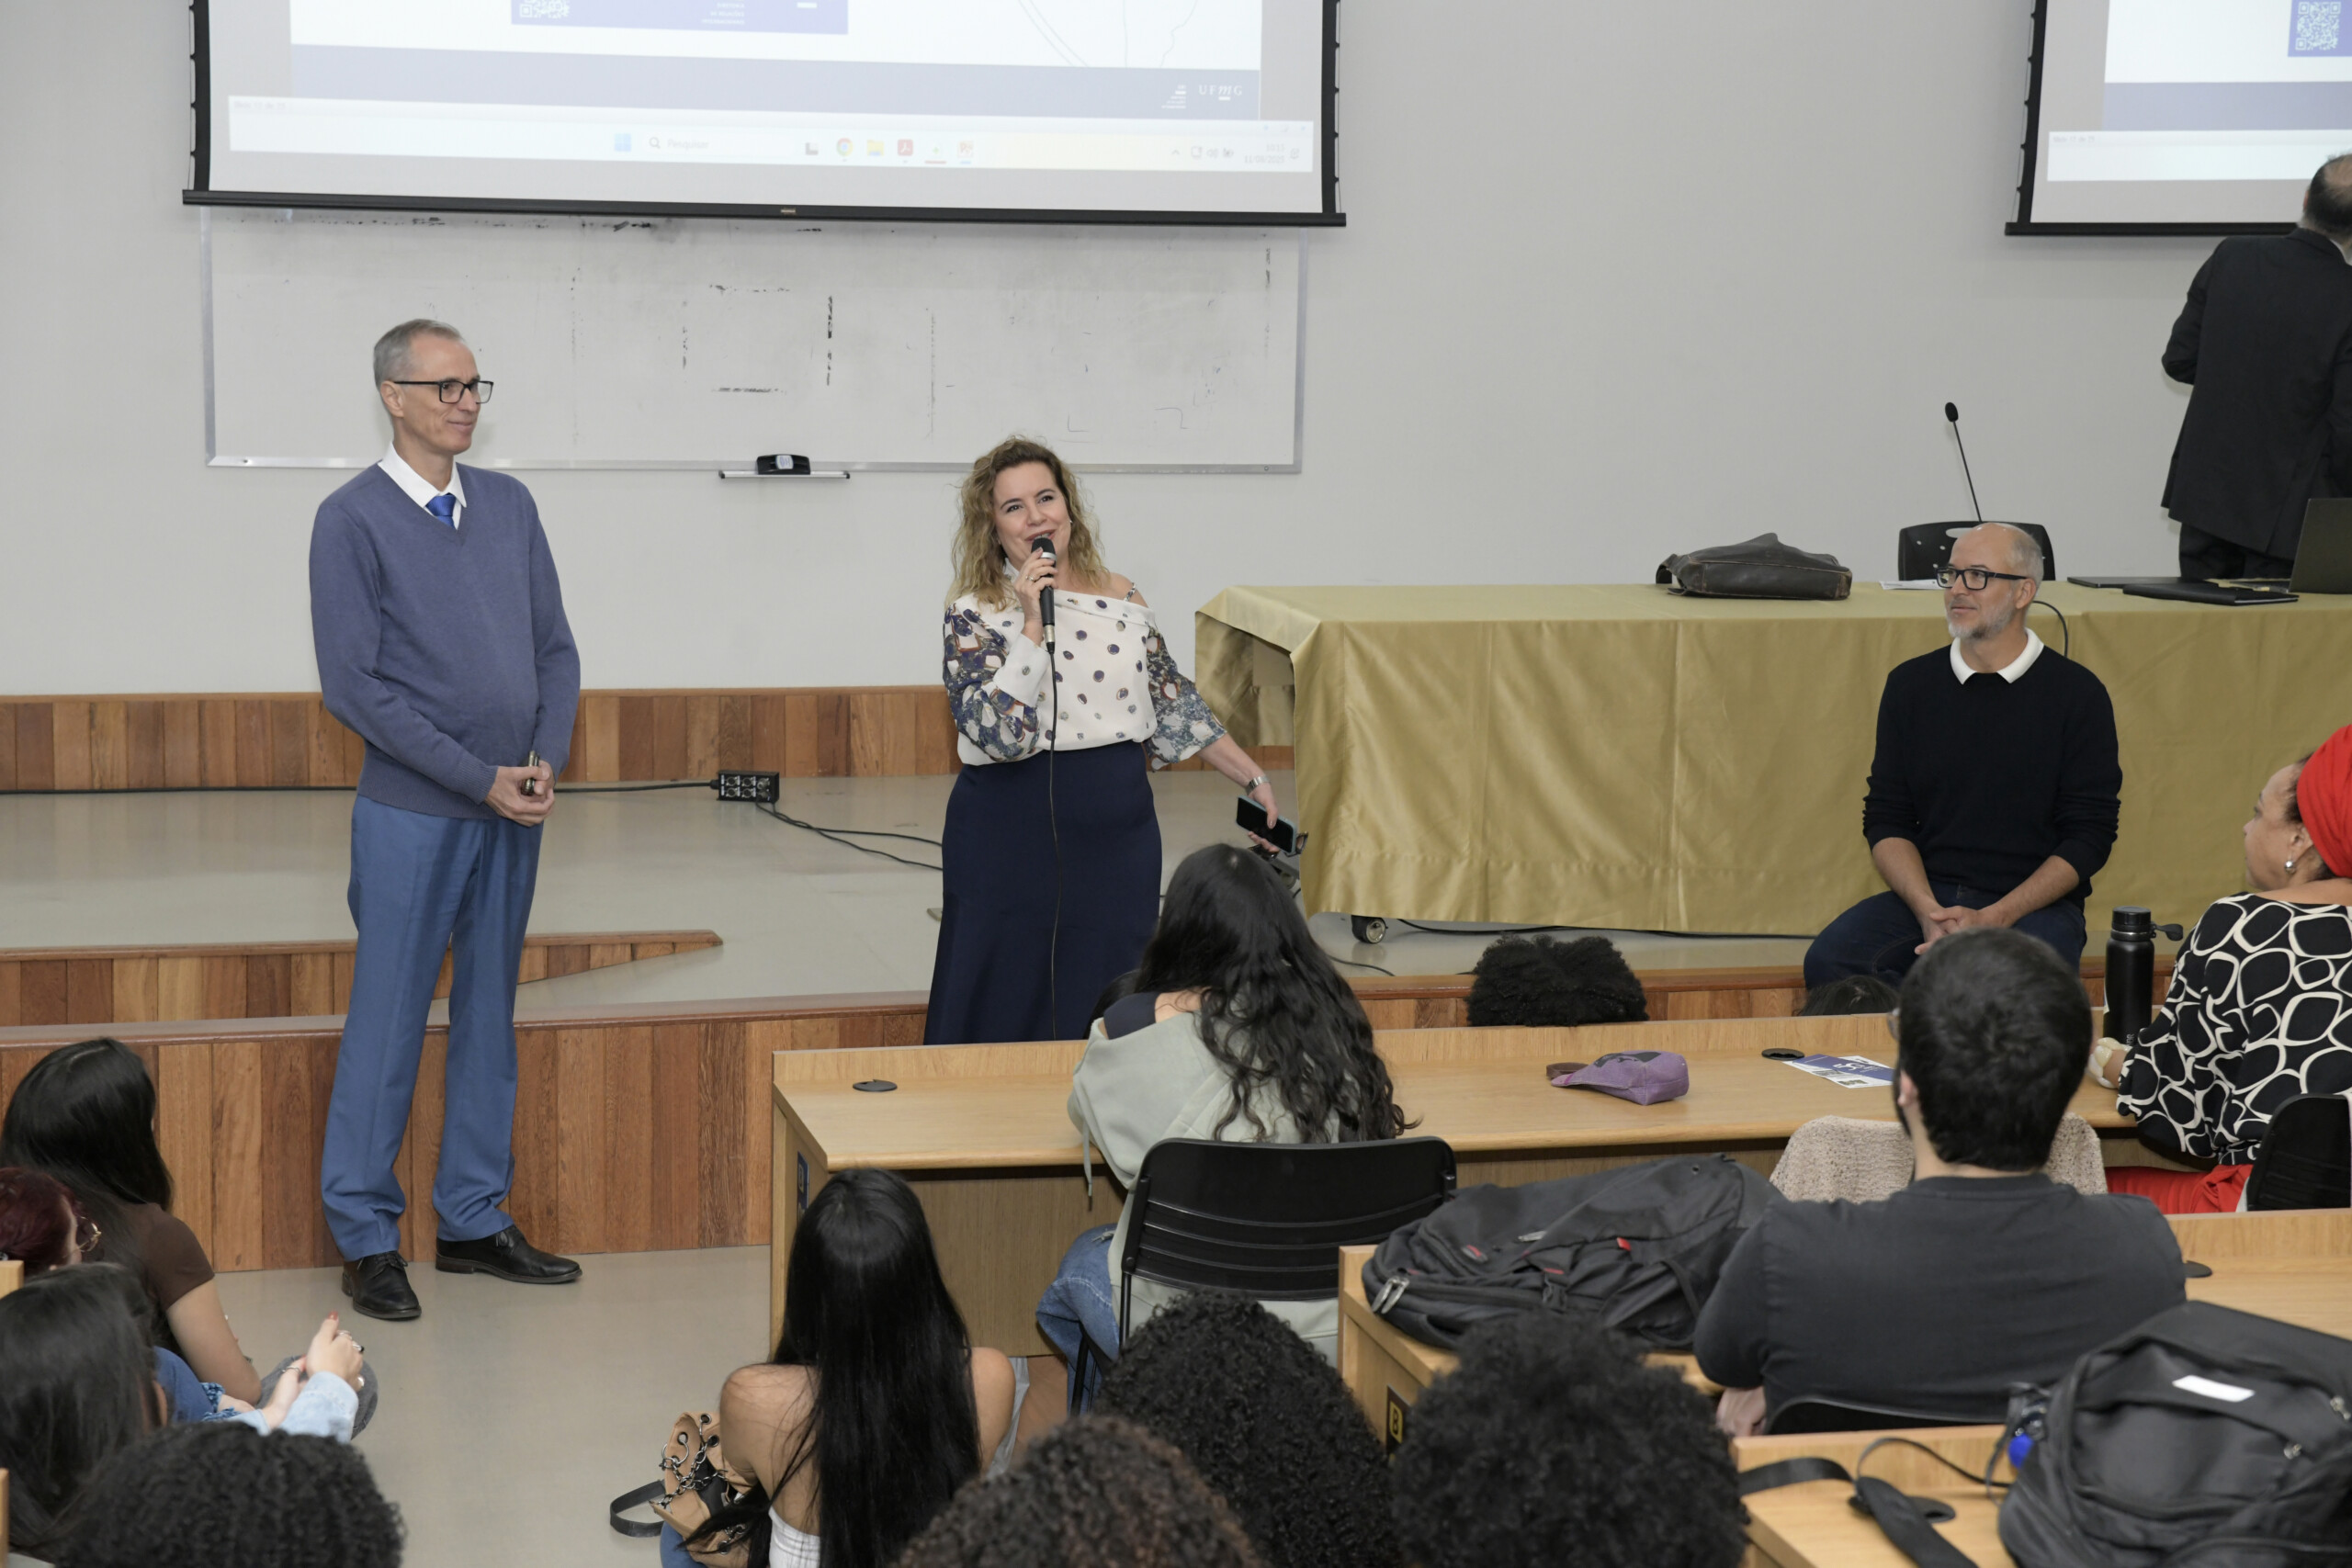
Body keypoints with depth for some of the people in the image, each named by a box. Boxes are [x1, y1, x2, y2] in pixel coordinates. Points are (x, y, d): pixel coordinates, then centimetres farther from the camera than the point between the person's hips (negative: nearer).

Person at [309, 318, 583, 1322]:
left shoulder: (510, 505, 9)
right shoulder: (353, 520, -8)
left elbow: (556, 646, 12)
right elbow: (355, 686, -12)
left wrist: (546, 760, -5)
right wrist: (480, 777, -14)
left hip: (514, 809, 6)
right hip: (412, 814, -6)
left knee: (489, 1016, 12)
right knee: (388, 1024, 0)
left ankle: (473, 1220, 22)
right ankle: (365, 1238, 9)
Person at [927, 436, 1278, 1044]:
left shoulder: (1121, 598, 7)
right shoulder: (974, 614, -7)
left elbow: (1174, 701, 16)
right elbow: (998, 732, -20)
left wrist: (1252, 778, 15)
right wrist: (1033, 624, -21)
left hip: (1117, 831, 4)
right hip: (1015, 832, -4)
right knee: (1003, 1012, 1)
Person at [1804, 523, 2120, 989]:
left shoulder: (2076, 693, 0)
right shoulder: (1911, 684, 9)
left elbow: (2090, 837, -3)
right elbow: (1886, 820, 8)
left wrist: (1991, 920, -15)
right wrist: (1929, 912, -12)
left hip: (2035, 903, -3)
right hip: (1924, 894, 3)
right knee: (1828, 961, -26)